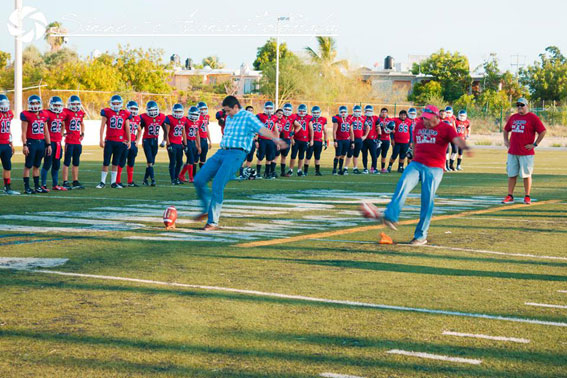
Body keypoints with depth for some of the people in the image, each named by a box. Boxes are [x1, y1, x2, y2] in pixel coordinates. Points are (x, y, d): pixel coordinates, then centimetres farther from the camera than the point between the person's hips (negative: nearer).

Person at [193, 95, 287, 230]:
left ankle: (213, 222, -8)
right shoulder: (229, 118, 20)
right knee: (199, 180, 0)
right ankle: (207, 210, 21)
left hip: (236, 154, -8)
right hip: (221, 152, 8)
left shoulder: (248, 117, -4)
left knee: (217, 185, -17)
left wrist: (276, 139, -36)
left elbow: (262, 129, -19)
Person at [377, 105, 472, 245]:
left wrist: (464, 146, -42)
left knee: (427, 201, -5)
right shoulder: (419, 125, 15)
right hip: (416, 164, 4)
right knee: (403, 185, -23)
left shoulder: (446, 128, -2)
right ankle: (391, 217, -36)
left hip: (434, 169, -4)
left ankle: (421, 236, 3)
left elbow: (456, 139, -21)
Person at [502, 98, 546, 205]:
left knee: (526, 175, -1)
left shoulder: (532, 117, -4)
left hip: (526, 153, -5)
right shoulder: (513, 117, 14)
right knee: (511, 174, 6)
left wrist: (535, 144, -11)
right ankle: (510, 197, 11)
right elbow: (506, 130, 28)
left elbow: (543, 131, -8)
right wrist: (506, 141, 13)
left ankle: (527, 197, 7)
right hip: (512, 152, 5)